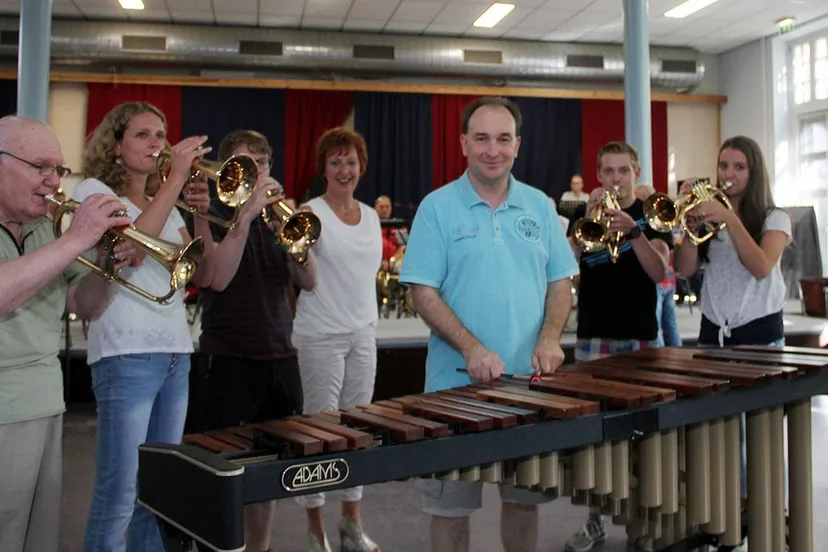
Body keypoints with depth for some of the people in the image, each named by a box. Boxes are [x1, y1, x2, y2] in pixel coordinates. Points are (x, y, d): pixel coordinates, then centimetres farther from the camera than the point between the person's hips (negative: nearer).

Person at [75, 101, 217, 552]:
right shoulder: (94, 190, 0)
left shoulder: (169, 206, 18)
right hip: (126, 354, -6)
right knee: (118, 495, -5)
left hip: (176, 353, 7)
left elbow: (202, 275, 10)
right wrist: (176, 179, -19)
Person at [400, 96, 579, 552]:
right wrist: (472, 349, -21)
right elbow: (423, 293, -8)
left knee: (524, 495, 15)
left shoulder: (539, 206, 8)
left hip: (530, 380, 3)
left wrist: (550, 337, -9)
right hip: (457, 384, -3)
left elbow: (560, 282, 9)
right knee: (450, 504, 7)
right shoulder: (436, 207, -4)